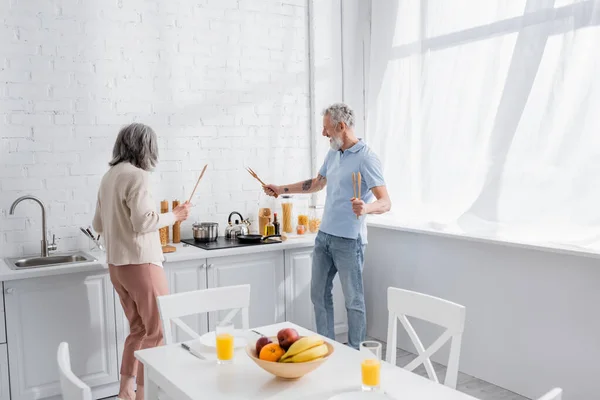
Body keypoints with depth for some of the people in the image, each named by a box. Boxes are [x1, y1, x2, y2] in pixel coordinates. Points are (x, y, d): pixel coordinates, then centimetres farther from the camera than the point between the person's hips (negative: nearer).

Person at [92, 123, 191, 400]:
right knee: (157, 330, 3)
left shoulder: (109, 177, 11)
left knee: (139, 329, 17)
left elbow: (98, 225, 17)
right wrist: (175, 215, -7)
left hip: (116, 265, 9)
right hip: (140, 263, -9)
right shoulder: (136, 176, -14)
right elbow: (144, 221, -21)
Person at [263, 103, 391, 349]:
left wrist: (366, 208, -42)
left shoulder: (365, 158, -15)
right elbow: (316, 184, 27)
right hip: (324, 236, 8)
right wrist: (282, 189, 25)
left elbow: (385, 202, -21)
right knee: (319, 294, 13)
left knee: (353, 300, 4)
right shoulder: (333, 154, 11)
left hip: (348, 241, -8)